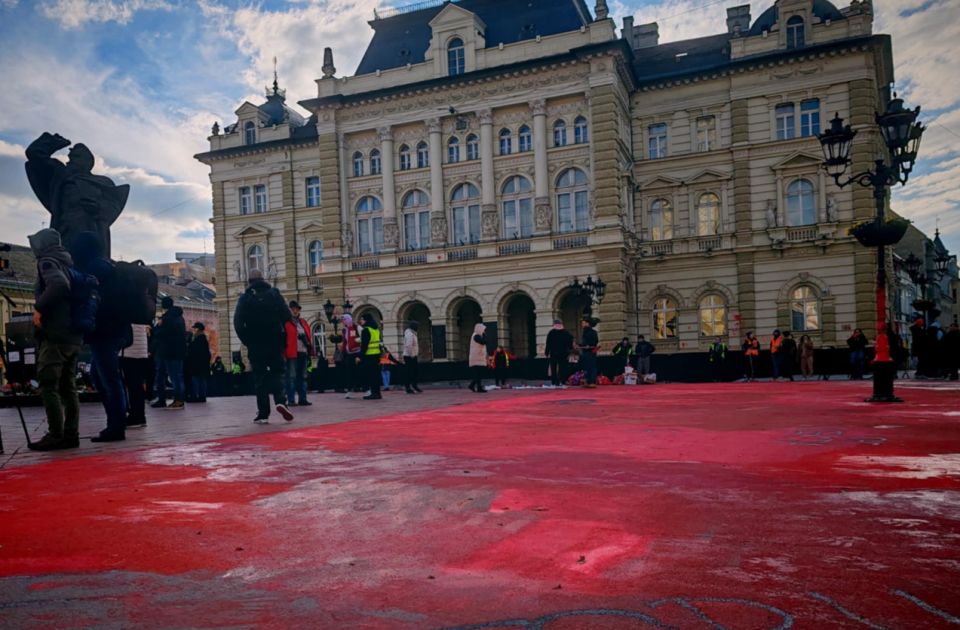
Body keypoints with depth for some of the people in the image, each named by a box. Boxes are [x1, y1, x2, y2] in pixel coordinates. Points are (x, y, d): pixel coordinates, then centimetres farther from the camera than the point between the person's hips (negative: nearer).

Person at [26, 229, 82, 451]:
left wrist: (39, 308, -17)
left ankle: (56, 436, -8)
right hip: (73, 335, 9)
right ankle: (71, 435, 8)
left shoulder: (48, 261, -5)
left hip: (55, 334, -9)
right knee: (68, 387, 9)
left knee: (48, 386, -7)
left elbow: (59, 285, -25)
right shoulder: (68, 263, 21)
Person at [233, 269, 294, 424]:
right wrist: (284, 340, 4)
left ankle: (263, 414, 3)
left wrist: (247, 341, 3)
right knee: (277, 372, 11)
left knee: (260, 378, 5)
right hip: (275, 343, 0)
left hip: (255, 346, 0)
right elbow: (287, 317, -5)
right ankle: (281, 400, -13)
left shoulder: (245, 298, 1)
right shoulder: (274, 293, 3)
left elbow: (238, 323, -7)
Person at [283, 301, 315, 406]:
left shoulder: (303, 322, 18)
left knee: (303, 377, 8)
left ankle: (302, 399, 13)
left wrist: (310, 352, 12)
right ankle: (291, 400, -1)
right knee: (292, 377, -4)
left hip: (303, 353, 6)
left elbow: (308, 337, 18)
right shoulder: (285, 323, -2)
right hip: (291, 354, -6)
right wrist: (283, 354, -16)